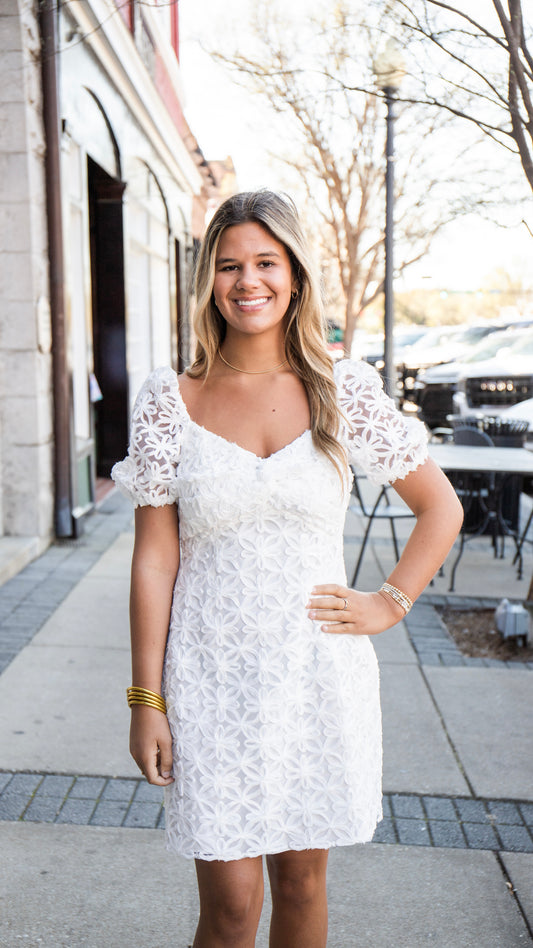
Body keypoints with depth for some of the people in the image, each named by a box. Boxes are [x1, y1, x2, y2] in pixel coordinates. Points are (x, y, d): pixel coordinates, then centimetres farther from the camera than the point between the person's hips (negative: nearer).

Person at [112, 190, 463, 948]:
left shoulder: (346, 390, -2)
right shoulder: (170, 401, -4)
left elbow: (442, 508, 7)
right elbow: (155, 558, -3)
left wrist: (390, 603, -2)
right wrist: (147, 701, -3)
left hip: (319, 671, 1)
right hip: (211, 678, -1)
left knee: (302, 882, 16)